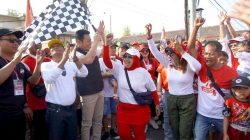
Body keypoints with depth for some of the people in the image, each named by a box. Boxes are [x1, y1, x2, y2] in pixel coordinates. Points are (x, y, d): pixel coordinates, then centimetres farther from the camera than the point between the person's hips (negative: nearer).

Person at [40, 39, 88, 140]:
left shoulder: (71, 64, 8)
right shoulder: (46, 65, -3)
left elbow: (84, 73, -8)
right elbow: (49, 79, -24)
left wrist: (76, 60, -25)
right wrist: (63, 60, -32)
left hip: (71, 108, 4)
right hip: (55, 110, -4)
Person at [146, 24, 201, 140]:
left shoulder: (188, 67, -14)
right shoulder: (169, 65, -1)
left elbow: (198, 66, -37)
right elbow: (156, 53, -7)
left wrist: (182, 52, -36)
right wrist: (149, 36, -17)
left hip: (187, 101, -5)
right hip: (172, 100, 5)